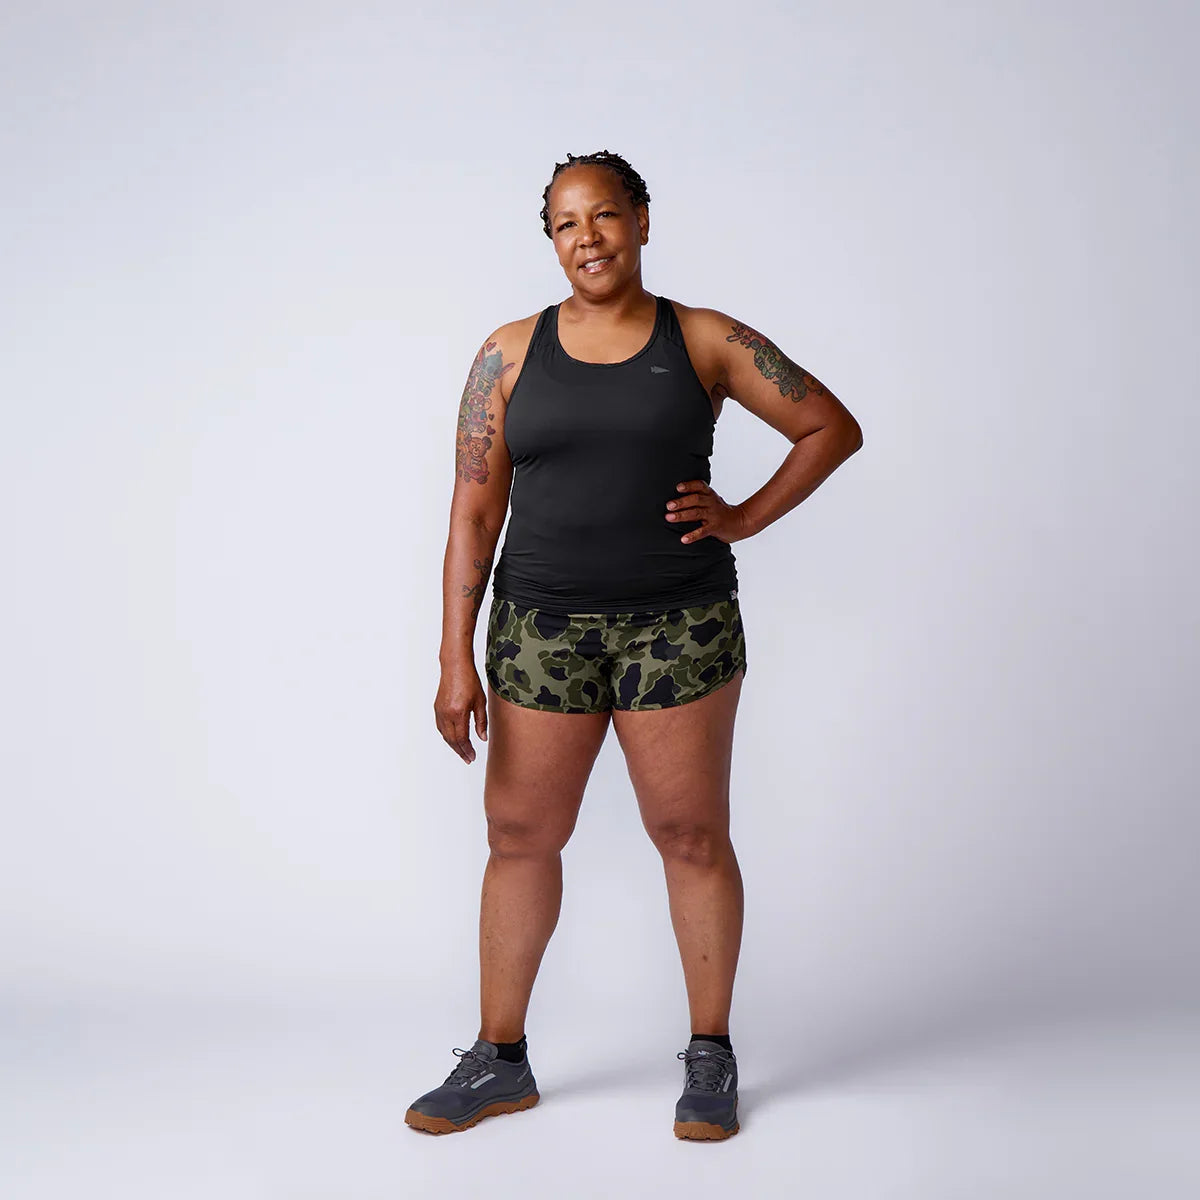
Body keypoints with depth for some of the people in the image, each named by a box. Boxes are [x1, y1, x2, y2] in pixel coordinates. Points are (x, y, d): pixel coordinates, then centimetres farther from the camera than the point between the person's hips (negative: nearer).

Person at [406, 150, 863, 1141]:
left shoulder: (706, 341, 1)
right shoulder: (511, 353, 4)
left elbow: (835, 428, 8)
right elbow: (474, 512, 1)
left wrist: (745, 519, -3)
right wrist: (456, 661, -4)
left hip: (680, 623, -1)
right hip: (542, 624, 2)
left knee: (691, 835, 5)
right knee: (520, 836, 7)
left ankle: (711, 1057, 22)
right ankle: (500, 1061, 23)